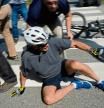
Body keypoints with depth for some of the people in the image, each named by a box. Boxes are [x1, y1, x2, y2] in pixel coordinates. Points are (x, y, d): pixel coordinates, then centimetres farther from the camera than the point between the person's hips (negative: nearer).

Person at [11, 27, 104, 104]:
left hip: (62, 67, 0)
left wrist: (92, 50, -22)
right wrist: (22, 88, 7)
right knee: (48, 99, -28)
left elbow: (74, 43, -19)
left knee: (74, 64, -34)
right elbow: (24, 73, -3)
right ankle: (74, 85, -9)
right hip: (49, 79, 0)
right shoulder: (27, 56, -23)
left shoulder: (52, 42, -24)